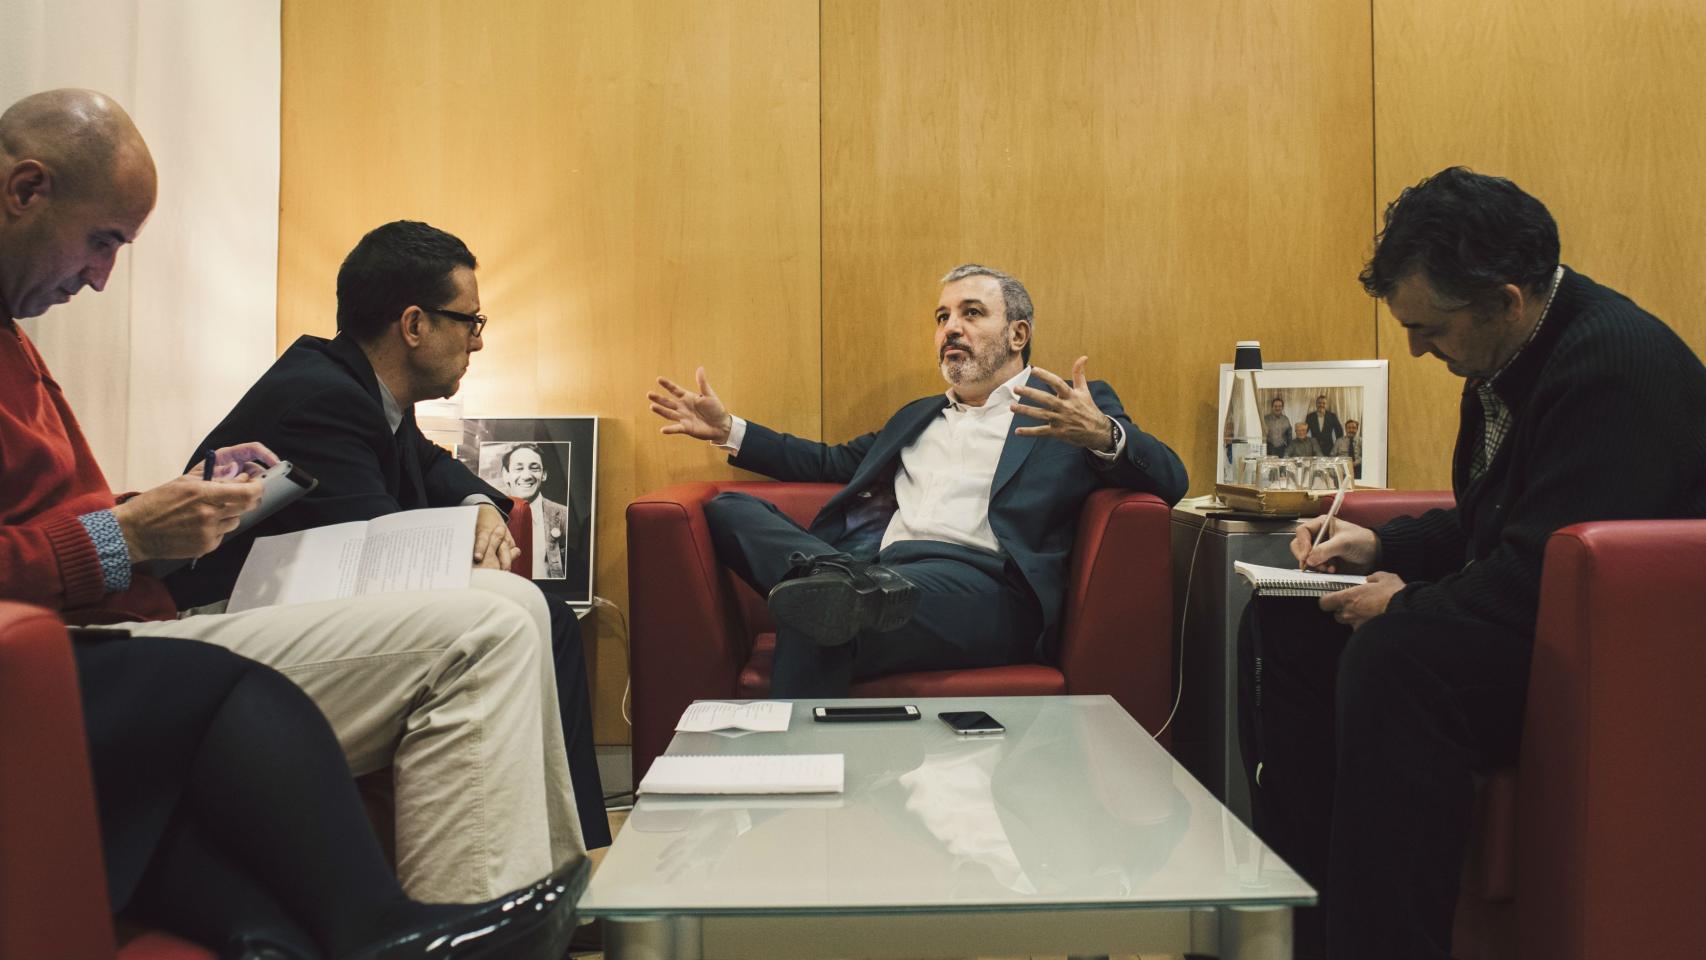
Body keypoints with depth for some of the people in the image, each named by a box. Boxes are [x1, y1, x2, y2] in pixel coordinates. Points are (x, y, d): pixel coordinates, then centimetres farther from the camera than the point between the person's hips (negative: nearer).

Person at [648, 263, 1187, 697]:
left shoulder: (1074, 408, 14)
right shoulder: (919, 417, 35)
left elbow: (1169, 480, 1)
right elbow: (837, 463, 39)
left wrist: (1103, 436, -22)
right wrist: (728, 431, 30)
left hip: (981, 587, -7)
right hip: (876, 570, 7)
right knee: (727, 510, -16)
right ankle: (830, 583, -38)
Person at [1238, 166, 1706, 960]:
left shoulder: (1617, 364, -21)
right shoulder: (1509, 357, 9)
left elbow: (1545, 574, -27)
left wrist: (1405, 607, -16)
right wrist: (1379, 545, 5)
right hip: (1523, 608, 10)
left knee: (1394, 655, -34)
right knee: (1280, 626, 1)